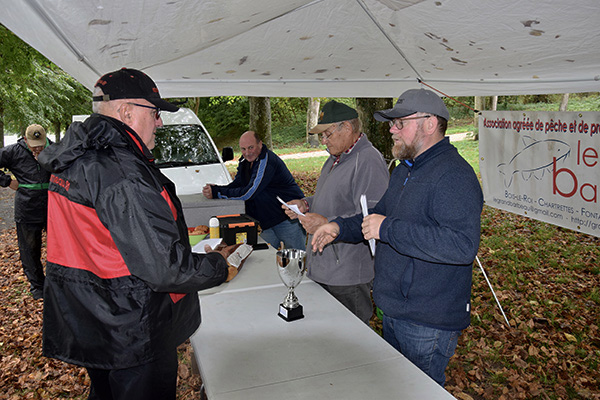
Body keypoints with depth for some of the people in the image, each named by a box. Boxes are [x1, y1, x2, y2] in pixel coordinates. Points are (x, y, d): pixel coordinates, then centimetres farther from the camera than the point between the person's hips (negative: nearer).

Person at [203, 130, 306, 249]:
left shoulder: (266, 161, -23)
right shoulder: (245, 161, 7)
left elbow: (248, 193, -25)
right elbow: (236, 185, 6)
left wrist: (216, 193, -21)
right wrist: (214, 188, -14)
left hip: (289, 219, -8)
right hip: (269, 222, 8)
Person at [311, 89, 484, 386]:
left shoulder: (454, 176, -23)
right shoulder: (405, 170, 11)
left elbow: (462, 245, -35)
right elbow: (381, 214, 24)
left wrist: (388, 229, -33)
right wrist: (341, 228, 7)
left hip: (427, 323, -10)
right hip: (393, 311, 10)